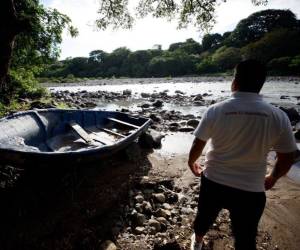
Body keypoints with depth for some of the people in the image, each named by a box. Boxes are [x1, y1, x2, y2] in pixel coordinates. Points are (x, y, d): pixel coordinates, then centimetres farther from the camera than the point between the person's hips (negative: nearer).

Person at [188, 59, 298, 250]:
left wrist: (192, 162, 15)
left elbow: (198, 145, -6)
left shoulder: (215, 111, -15)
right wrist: (272, 178, 16)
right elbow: (288, 158, -3)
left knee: (204, 216, 29)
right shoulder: (278, 116, -12)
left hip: (213, 181, 1)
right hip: (250, 189, 0)